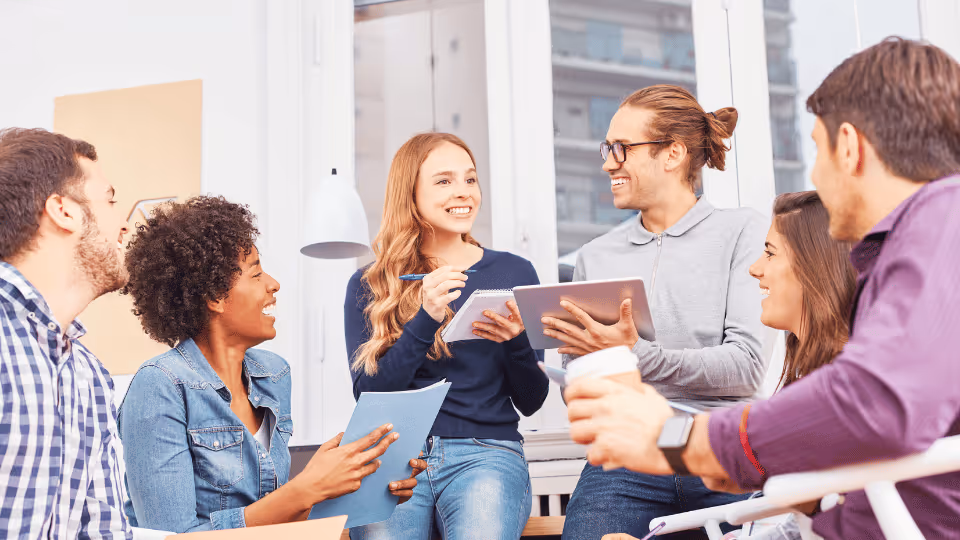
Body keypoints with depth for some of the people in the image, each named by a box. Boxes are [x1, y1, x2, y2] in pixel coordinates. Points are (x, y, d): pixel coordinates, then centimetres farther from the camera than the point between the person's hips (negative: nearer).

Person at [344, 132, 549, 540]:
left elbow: (531, 402, 12)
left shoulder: (514, 272, 12)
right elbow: (368, 396, -1)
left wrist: (516, 342, -9)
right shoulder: (367, 286, 10)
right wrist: (425, 320, -13)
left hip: (486, 454, 0)